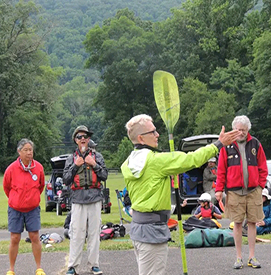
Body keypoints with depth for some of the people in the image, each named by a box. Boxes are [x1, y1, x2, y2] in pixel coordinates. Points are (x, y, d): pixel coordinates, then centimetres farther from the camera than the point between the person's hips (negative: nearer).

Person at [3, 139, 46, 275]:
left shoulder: (38, 167, -6)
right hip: (15, 209, -1)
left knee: (35, 237, 0)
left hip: (33, 209, 1)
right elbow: (6, 187, 8)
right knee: (14, 239, 2)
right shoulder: (11, 169, -11)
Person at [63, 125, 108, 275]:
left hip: (95, 199, 1)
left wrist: (94, 165, -8)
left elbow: (104, 176, 4)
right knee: (76, 233, -4)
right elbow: (66, 180, 5)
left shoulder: (97, 156, 10)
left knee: (94, 232, 1)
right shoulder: (71, 159, 10)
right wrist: (75, 166, -6)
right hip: (78, 200, 0)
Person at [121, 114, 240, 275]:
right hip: (153, 228, -9)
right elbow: (191, 159, -14)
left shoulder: (128, 164, 7)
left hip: (137, 224, 9)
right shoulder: (156, 160, -18)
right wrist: (219, 144, -4)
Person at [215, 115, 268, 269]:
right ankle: (239, 257, 11)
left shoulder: (255, 144, 5)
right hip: (234, 192, -1)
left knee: (252, 223, 5)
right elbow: (221, 170, 3)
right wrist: (219, 189, -2)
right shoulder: (227, 146, 1)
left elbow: (263, 168, 9)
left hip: (253, 191, 1)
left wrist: (261, 185, 0)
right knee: (238, 224, 3)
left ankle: (252, 257, 13)